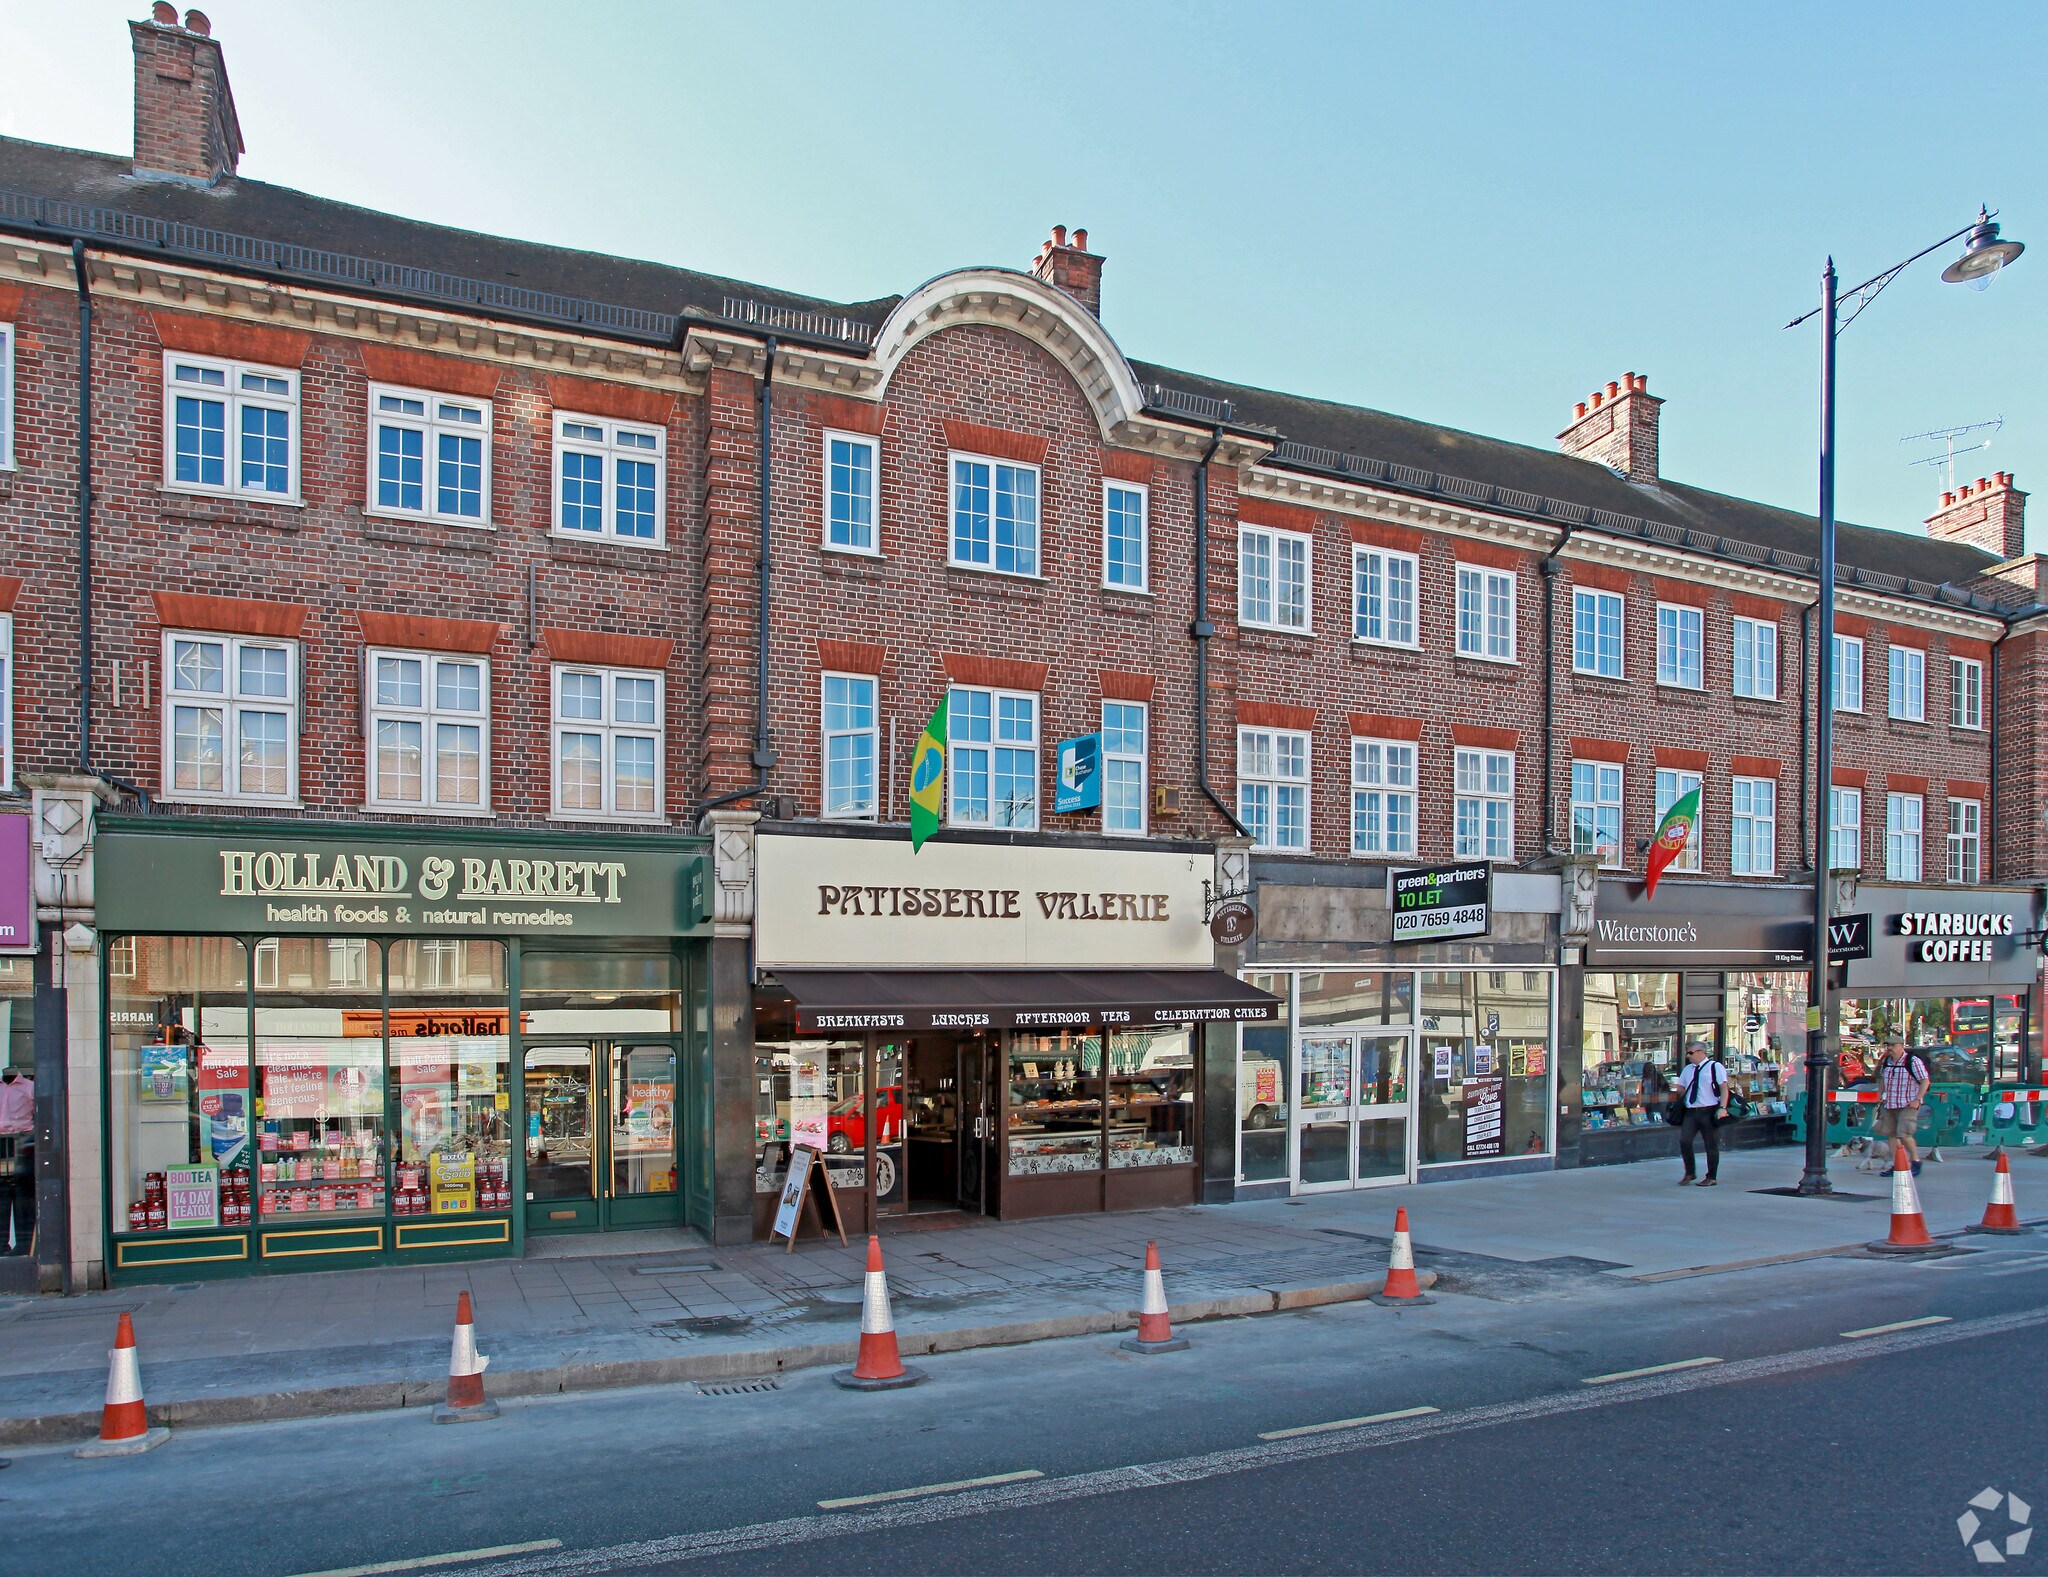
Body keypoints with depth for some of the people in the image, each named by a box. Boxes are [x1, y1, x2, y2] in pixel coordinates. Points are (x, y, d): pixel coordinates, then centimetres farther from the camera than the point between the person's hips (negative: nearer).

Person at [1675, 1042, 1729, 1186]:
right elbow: (1680, 1089, 27)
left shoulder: (1715, 1067, -2)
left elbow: (1724, 1088, -8)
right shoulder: (1688, 1069, 15)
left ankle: (1711, 1177, 15)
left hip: (1709, 1112, -5)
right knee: (1684, 1141, -7)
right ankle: (1689, 1173, 8)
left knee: (1711, 1145, 3)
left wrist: (1722, 1108, -17)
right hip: (1690, 1112, 5)